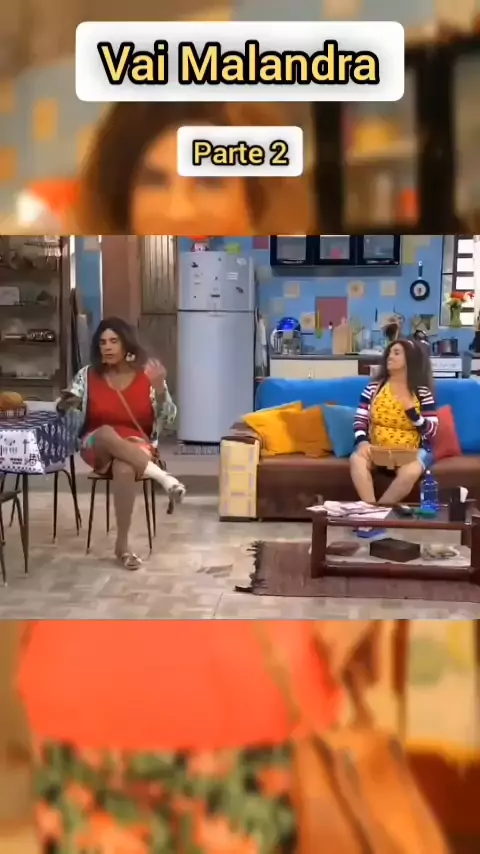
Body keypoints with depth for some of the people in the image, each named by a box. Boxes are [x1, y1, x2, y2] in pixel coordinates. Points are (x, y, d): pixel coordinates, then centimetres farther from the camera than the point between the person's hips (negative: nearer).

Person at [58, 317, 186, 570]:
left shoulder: (147, 374, -2)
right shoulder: (88, 375, 1)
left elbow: (167, 419, -4)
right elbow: (63, 409, 8)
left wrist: (160, 389, -21)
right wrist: (65, 404, -17)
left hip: (137, 445, -1)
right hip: (97, 447, 1)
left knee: (124, 468, -38)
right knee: (107, 433, -37)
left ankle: (122, 544, -27)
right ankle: (162, 476, -36)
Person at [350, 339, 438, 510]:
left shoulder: (423, 392, 1)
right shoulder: (373, 388, 7)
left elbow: (431, 431, -4)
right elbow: (360, 420, 1)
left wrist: (411, 409, -16)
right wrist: (363, 442, -19)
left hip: (411, 452, -1)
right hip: (376, 449, 2)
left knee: (410, 471, -35)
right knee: (356, 459, -31)